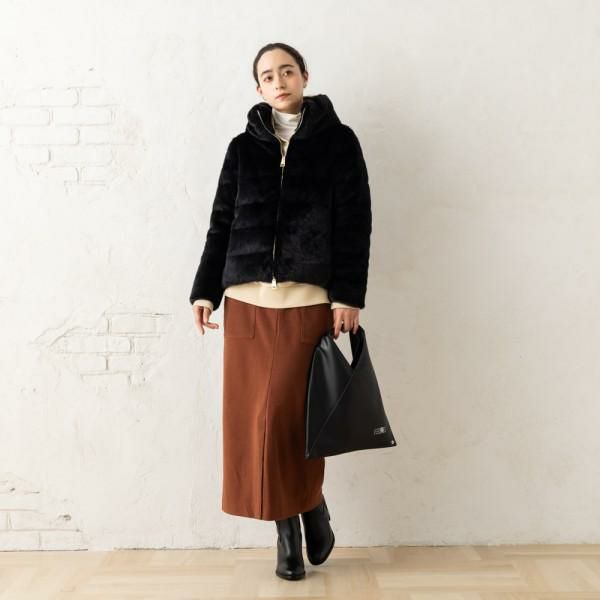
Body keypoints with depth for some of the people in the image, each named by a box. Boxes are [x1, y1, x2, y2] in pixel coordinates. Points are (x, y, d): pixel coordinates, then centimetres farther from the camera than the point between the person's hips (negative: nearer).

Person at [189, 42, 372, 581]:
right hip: (247, 302, 3)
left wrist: (349, 295, -8)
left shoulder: (338, 141, 6)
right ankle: (288, 530, 18)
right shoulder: (244, 147, 14)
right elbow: (221, 223, 14)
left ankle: (312, 510, 20)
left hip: (310, 303, -3)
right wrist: (205, 290, 7)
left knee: (288, 416, -7)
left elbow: (354, 225, 0)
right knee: (254, 420, 2)